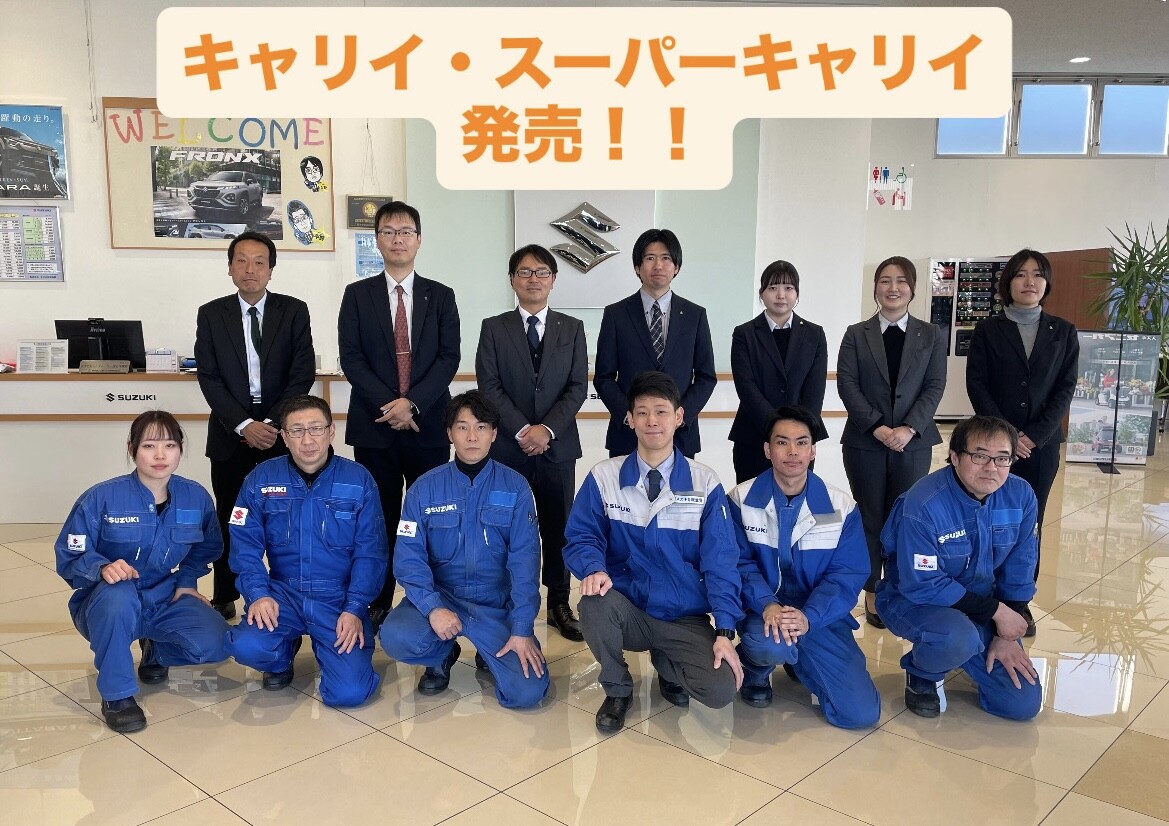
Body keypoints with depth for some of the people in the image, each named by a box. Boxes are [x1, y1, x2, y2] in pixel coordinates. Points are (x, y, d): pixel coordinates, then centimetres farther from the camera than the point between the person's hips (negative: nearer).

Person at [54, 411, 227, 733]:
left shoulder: (196, 497, -5)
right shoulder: (101, 498, -16)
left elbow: (207, 547, 14)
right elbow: (69, 557, -13)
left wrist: (186, 580, -1)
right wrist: (103, 568, -33)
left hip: (165, 601, 3)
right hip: (107, 606, -3)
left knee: (213, 643, -23)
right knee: (118, 592, -40)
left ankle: (156, 650, 15)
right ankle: (116, 694, -18)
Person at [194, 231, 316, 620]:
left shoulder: (294, 311, 1)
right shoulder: (211, 314, 3)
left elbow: (303, 374, -4)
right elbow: (208, 378, -2)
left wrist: (273, 423, -13)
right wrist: (244, 425, -13)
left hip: (282, 432, -1)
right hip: (231, 434, 1)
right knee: (228, 519, 9)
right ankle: (224, 599, 23)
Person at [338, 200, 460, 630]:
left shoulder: (441, 296, 8)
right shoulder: (357, 294, 7)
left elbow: (449, 357, -1)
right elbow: (351, 358, -1)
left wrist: (412, 403, -14)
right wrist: (387, 404, -13)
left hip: (429, 425, 0)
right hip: (374, 426, 0)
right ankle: (377, 605, 17)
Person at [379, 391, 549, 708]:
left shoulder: (515, 487, -4)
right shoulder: (424, 488, -2)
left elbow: (524, 560, -8)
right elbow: (408, 557, -8)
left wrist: (522, 629, -15)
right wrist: (433, 608, -24)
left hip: (497, 604, 0)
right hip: (439, 595, 1)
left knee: (528, 691, -18)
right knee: (396, 638, -30)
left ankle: (489, 655, 18)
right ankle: (443, 654, 7)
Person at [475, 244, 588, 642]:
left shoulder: (572, 328, 8)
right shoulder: (494, 328, 4)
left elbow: (578, 386, 0)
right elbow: (489, 386, -4)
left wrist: (547, 428, -12)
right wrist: (522, 430, -14)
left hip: (558, 445, 1)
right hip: (508, 446, -1)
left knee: (557, 527, 7)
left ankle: (559, 604, 18)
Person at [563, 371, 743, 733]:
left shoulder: (705, 483, -4)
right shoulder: (603, 478, -4)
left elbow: (720, 561, -5)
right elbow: (581, 538, -3)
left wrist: (725, 631, -14)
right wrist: (594, 569, -27)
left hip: (686, 619, 0)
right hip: (627, 610, 0)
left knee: (721, 690, -24)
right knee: (595, 604, -35)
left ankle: (667, 663, 15)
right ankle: (617, 690, -2)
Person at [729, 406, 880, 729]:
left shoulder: (842, 507, -2)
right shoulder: (741, 500, -4)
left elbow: (848, 575, -6)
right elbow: (739, 564, -7)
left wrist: (808, 617, -23)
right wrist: (767, 605, -27)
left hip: (820, 617, 2)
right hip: (762, 610, -2)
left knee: (862, 713, -11)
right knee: (769, 642, -39)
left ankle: (798, 662, 20)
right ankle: (755, 667, 2)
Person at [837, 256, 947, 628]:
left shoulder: (931, 336, 8)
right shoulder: (856, 334, 5)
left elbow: (934, 387, 0)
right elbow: (847, 385, -3)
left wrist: (910, 428, -14)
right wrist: (877, 427, -14)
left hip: (913, 443, 1)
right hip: (865, 442, 0)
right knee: (870, 519, 5)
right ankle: (872, 594, 15)